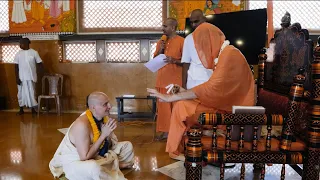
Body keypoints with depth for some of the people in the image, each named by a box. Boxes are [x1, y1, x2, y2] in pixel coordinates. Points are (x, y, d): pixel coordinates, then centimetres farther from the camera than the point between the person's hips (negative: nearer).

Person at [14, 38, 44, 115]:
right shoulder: (18, 54, 2)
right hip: (21, 77, 2)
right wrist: (17, 77, -5)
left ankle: (33, 109, 16)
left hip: (31, 77, -2)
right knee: (21, 93, 8)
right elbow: (16, 67, 1)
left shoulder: (34, 52, -3)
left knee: (31, 92, 5)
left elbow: (40, 63, 0)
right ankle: (21, 109, 20)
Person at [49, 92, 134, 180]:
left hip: (95, 156, 7)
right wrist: (103, 135, -31)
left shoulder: (103, 118, -9)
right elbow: (85, 157, -32)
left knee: (127, 145, 9)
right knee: (94, 167, -40)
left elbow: (111, 144, 0)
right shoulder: (82, 124, -32)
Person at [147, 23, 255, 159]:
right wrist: (183, 91, 7)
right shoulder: (225, 53, 14)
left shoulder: (229, 54, -18)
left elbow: (211, 88, -27)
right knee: (184, 103, 7)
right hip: (226, 104, 10)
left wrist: (171, 97, -24)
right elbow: (216, 87, 12)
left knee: (182, 106, -17)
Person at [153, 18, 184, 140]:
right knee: (163, 106, 7)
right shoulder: (161, 41, 13)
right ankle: (164, 131, 15)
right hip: (162, 79, 6)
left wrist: (175, 60, -21)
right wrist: (160, 50, -3)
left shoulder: (181, 41, -5)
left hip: (176, 80, -5)